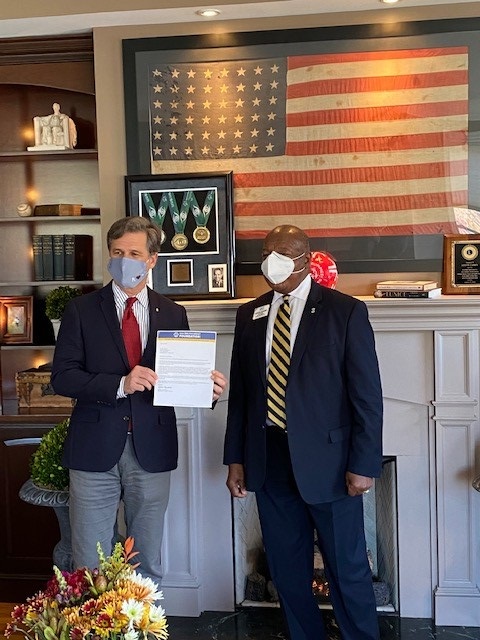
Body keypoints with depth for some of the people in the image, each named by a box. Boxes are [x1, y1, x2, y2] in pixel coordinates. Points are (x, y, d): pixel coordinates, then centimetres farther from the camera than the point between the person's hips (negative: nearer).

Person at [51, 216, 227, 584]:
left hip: (152, 452, 2)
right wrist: (119, 384, -20)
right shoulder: (82, 310, 1)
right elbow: (62, 377, -6)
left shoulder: (173, 314, 7)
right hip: (95, 450, -1)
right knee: (90, 564, 6)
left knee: (148, 562, 15)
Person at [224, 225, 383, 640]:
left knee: (348, 570, 7)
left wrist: (364, 464, -10)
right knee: (287, 570, 14)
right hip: (269, 461, 4)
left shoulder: (345, 311, -5)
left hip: (327, 459, -4)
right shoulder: (251, 314, 8)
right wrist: (235, 458, 8)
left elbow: (367, 393, -6)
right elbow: (239, 390, 10)